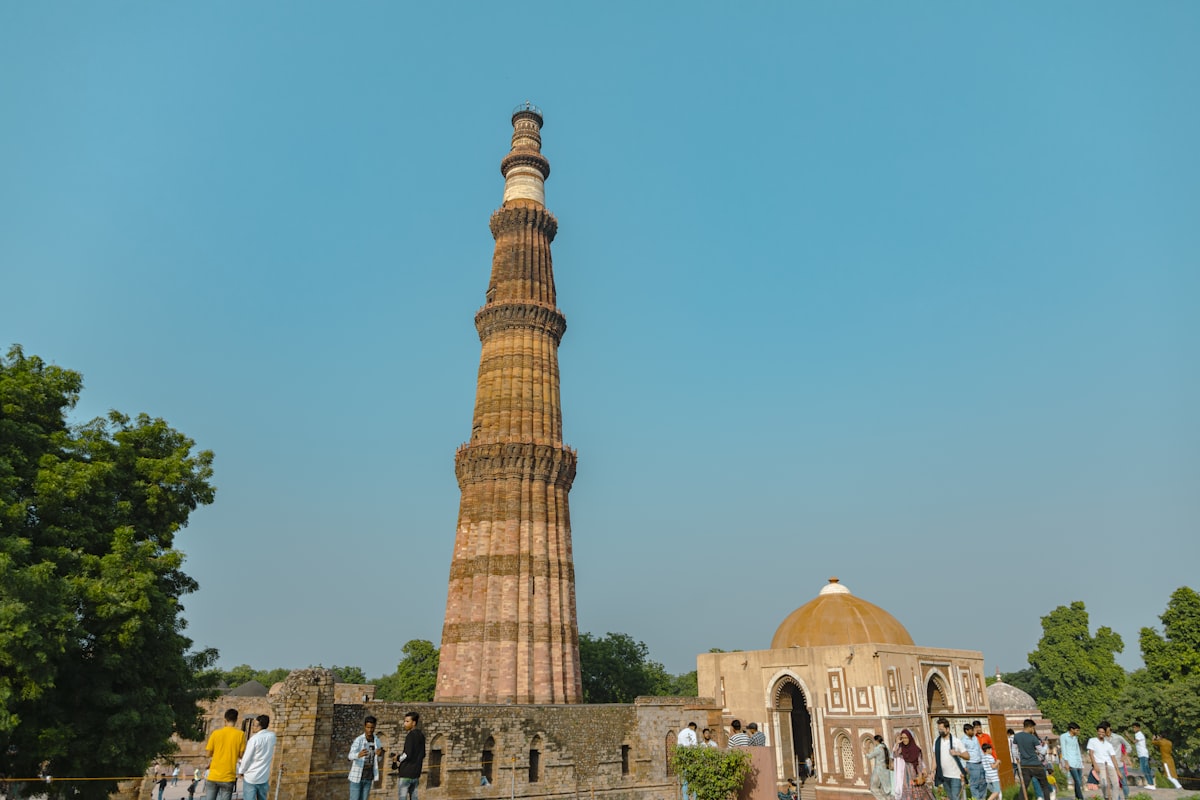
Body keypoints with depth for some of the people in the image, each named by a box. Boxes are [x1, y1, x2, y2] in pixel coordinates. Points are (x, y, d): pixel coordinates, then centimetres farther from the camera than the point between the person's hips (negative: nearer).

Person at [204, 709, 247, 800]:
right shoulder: (240, 734, -5)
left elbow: (208, 754, 4)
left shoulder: (216, 733, -1)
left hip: (213, 776, 2)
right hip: (228, 777, -2)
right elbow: (241, 755, -1)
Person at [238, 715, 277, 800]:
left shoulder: (254, 739, -15)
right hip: (264, 777, 5)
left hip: (251, 777, -5)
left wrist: (241, 771, 6)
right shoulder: (272, 736, 0)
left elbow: (247, 758, -9)